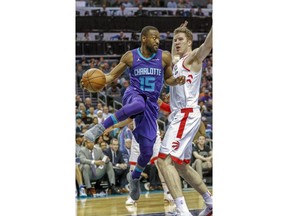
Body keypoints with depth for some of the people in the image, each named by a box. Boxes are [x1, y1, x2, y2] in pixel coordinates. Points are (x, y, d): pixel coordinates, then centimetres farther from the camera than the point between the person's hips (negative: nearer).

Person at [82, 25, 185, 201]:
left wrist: (176, 81, -8)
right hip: (133, 95, -3)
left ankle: (135, 178, 32)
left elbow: (168, 79, 15)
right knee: (139, 104, -45)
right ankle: (100, 128, -37)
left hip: (151, 104, 3)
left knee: (147, 151, 0)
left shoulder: (164, 57, 1)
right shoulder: (130, 56, -2)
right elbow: (112, 76, 4)